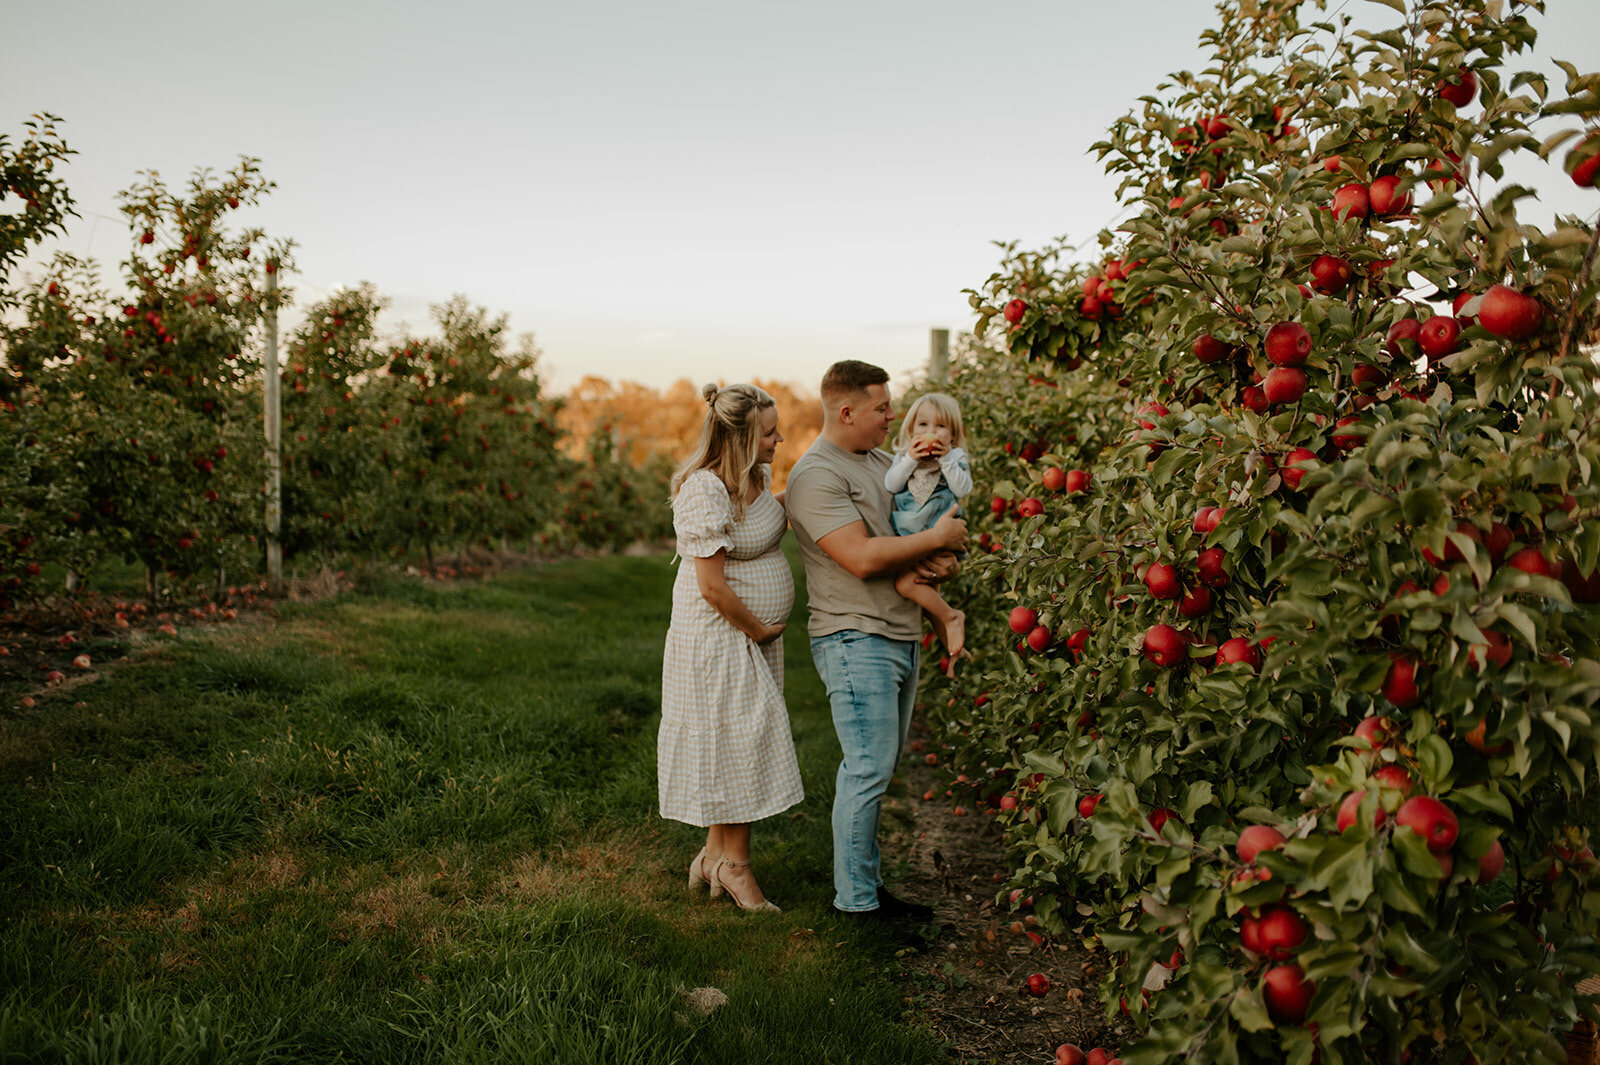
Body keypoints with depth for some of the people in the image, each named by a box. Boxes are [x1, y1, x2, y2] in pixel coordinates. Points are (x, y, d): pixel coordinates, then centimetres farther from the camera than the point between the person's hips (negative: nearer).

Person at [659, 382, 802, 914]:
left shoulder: (757, 475, 3)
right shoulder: (704, 492, -24)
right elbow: (713, 588, -24)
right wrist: (758, 629, -13)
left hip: (755, 636, 9)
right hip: (718, 638, -9)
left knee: (741, 746, 14)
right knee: (739, 745, -1)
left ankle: (714, 856, 27)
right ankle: (734, 865, 15)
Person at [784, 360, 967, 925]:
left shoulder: (880, 462, 16)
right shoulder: (815, 475, -13)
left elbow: (923, 519, 22)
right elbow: (862, 558, -21)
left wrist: (936, 561, -1)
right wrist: (935, 538, -12)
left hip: (901, 636, 9)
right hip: (854, 639, -9)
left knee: (877, 765, 12)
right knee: (868, 770, -6)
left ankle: (867, 882, 21)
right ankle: (856, 900, 5)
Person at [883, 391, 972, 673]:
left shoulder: (955, 458, 3)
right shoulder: (904, 456, 10)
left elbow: (963, 489, -11)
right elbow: (890, 485, -4)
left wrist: (945, 460, -17)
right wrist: (911, 460, -14)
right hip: (908, 533, 5)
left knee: (905, 581, -24)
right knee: (929, 592, 13)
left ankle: (951, 617, -7)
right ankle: (954, 649, 27)